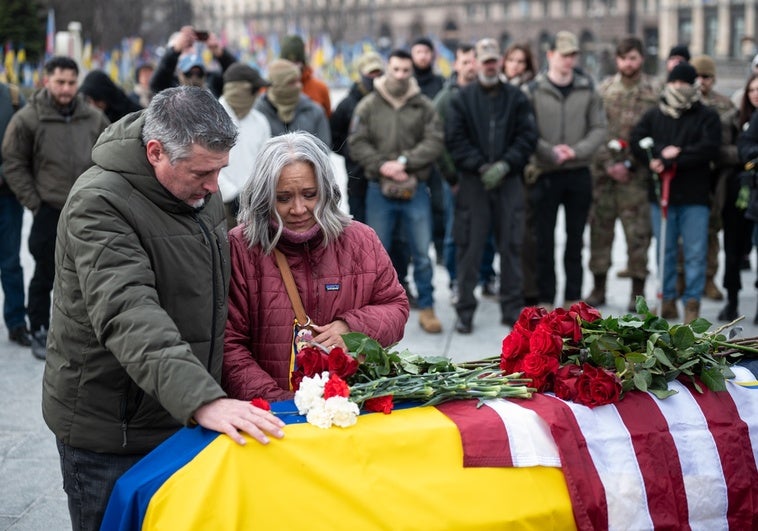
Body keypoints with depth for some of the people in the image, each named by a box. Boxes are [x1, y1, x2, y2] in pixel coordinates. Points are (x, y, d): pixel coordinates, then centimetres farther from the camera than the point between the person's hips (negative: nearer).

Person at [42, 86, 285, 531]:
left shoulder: (201, 190, 5)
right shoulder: (99, 204, -22)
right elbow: (129, 317, -35)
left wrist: (216, 398, 11)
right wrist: (203, 399, -46)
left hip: (186, 417, 7)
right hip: (108, 433, -7)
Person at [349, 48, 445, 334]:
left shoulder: (424, 106, 1)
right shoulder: (368, 106, 1)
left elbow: (434, 142, -7)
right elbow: (357, 143, -3)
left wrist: (403, 162, -17)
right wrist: (382, 166, -16)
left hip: (415, 191, 0)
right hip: (379, 191, 0)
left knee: (421, 254, 6)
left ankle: (426, 308, 18)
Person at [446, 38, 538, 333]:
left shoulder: (516, 98, 7)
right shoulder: (463, 99, 4)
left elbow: (528, 137, 1)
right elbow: (454, 139, -3)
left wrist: (505, 165, -12)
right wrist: (480, 166, -12)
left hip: (509, 180, 1)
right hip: (473, 182, -1)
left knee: (511, 245, 5)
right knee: (469, 247, -1)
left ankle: (512, 307, 14)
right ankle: (465, 310, 6)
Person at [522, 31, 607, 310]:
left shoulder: (588, 89, 5)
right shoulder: (533, 90, -3)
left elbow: (599, 128, 1)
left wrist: (576, 150, -13)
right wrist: (551, 152, -17)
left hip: (579, 174, 2)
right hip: (544, 174, -2)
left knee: (575, 239, 9)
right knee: (545, 239, 3)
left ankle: (573, 297, 18)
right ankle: (546, 299, 11)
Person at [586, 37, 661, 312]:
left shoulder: (655, 91, 0)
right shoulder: (604, 89, 7)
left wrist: (629, 165, -11)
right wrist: (609, 164, -7)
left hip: (637, 173, -2)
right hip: (604, 169, 3)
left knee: (638, 231, -2)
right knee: (600, 227, 6)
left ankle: (638, 290, 7)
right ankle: (599, 287, 16)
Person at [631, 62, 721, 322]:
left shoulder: (707, 116, 3)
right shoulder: (654, 115, 12)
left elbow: (709, 149, -12)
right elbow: (637, 141, 1)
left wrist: (671, 159, -17)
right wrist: (661, 153, -16)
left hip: (695, 196, -3)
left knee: (695, 252, -2)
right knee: (665, 250, 9)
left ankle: (692, 302, 5)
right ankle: (668, 299, 18)